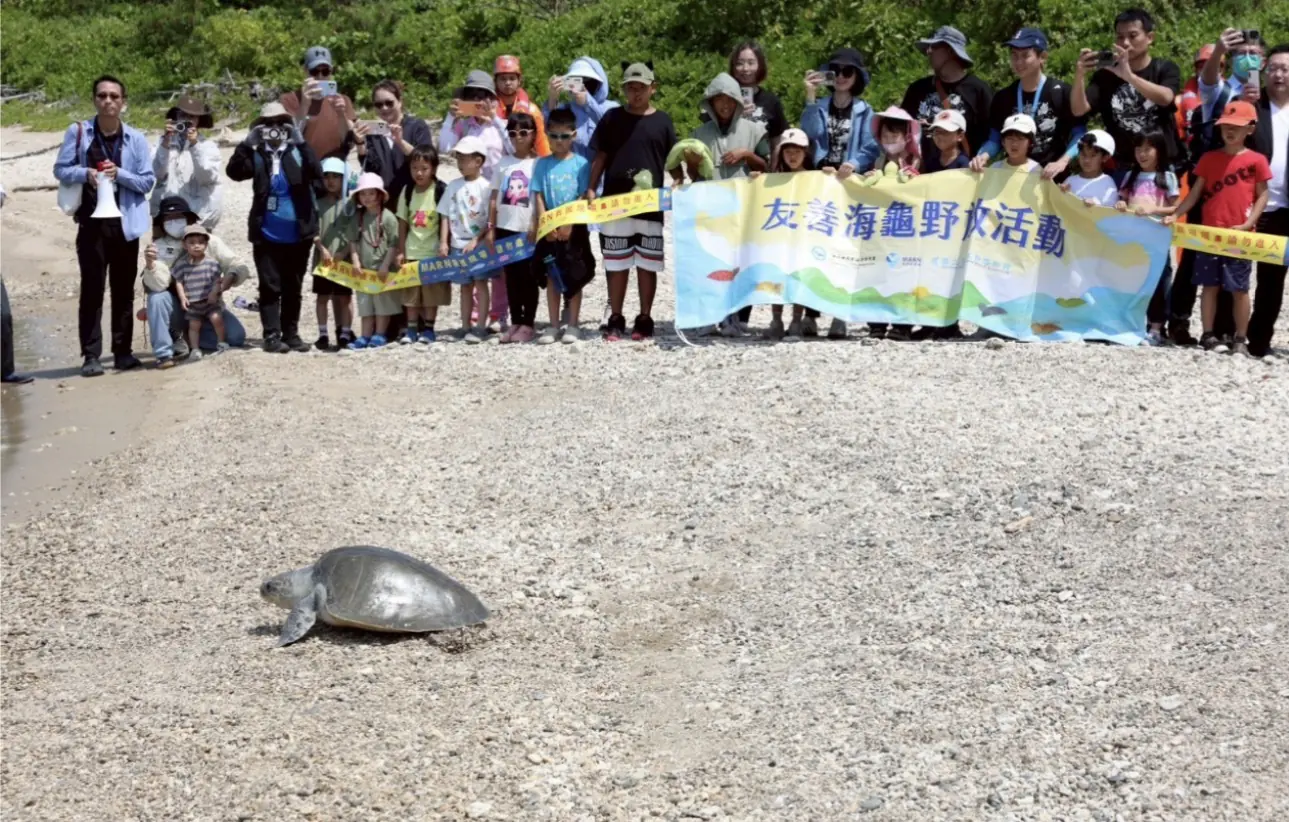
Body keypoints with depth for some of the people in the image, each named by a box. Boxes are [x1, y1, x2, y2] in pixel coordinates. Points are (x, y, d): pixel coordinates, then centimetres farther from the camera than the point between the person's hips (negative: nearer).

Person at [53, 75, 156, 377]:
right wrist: (85, 173, -17)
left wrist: (119, 173, -16)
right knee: (92, 289, -2)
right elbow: (60, 170, 2)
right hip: (92, 222, -1)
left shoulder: (136, 139, 0)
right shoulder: (78, 132, -1)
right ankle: (91, 355, 0)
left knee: (124, 290, 8)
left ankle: (123, 351, 17)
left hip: (125, 223, 1)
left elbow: (148, 181, 0)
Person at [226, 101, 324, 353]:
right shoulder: (257, 155, 1)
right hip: (267, 234, -1)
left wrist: (301, 143, -21)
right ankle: (272, 335, 1)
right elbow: (234, 171, -12)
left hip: (297, 234, 1)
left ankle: (290, 334, 18)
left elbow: (316, 174, -16)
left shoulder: (298, 152, 0)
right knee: (270, 286, 0)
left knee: (293, 286, 10)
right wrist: (248, 143, -18)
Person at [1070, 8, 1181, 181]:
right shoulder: (1106, 75, 4)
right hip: (1121, 168, 1)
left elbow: (1165, 98, -22)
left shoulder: (1166, 69, 0)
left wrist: (1128, 76, -35)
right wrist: (1080, 75, -26)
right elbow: (1078, 110, -8)